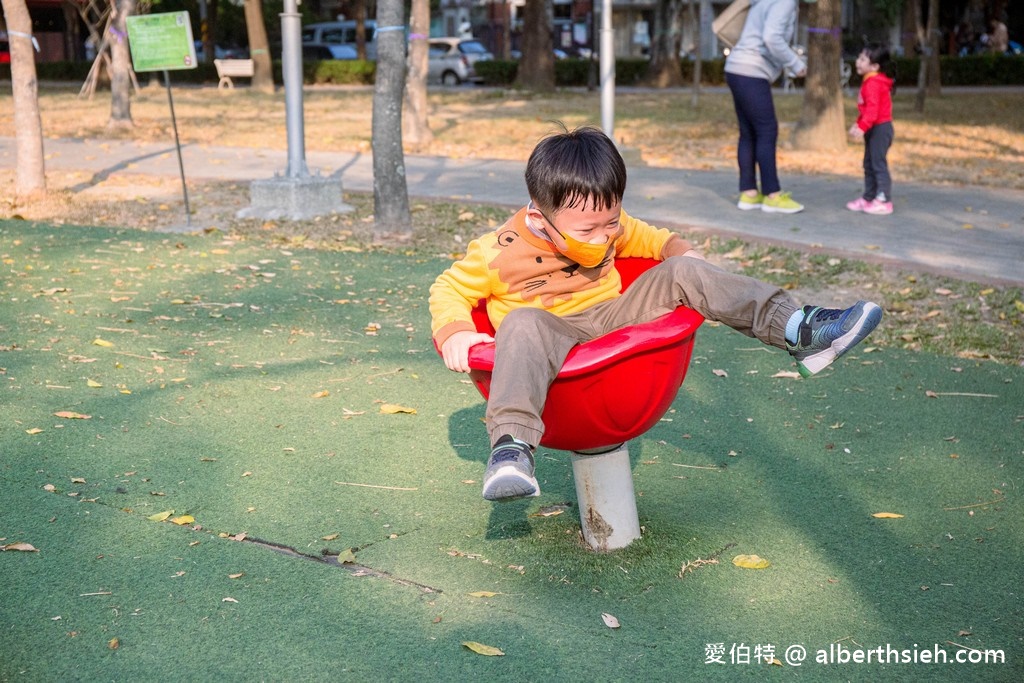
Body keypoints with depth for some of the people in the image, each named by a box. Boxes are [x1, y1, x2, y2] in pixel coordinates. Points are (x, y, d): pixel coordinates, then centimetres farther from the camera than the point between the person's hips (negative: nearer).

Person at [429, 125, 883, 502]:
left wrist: (679, 251, 5)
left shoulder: (610, 228, 6)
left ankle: (796, 329, -17)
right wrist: (454, 333, -20)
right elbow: (450, 287, -2)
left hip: (615, 319, 5)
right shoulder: (501, 252, -11)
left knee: (682, 272, -10)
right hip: (554, 338, -5)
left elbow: (647, 237, 25)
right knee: (523, 323, -39)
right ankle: (511, 445, -56)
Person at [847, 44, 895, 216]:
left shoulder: (873, 83, -19)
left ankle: (884, 200, -7)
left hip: (879, 128, -11)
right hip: (874, 129, 11)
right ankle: (868, 198, 22)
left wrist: (862, 127, -33)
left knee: (878, 163, -9)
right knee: (869, 164, 15)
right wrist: (858, 124, 22)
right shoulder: (870, 81, 15)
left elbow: (872, 108, -28)